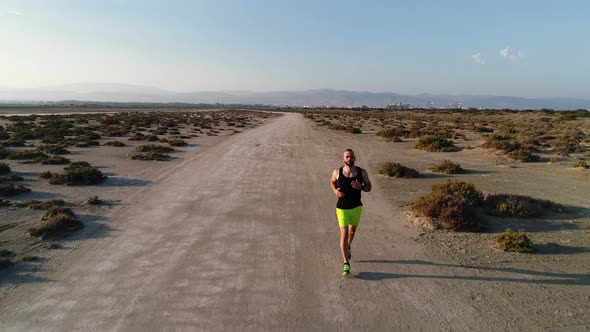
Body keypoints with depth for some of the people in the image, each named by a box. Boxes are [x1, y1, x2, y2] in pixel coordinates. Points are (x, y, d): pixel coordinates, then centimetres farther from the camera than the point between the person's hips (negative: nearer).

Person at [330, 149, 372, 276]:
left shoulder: (362, 172, -8)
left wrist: (361, 187, -23)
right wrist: (335, 191, -10)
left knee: (352, 230, 24)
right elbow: (332, 182, 11)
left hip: (356, 207, 3)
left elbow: (369, 187, 0)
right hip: (342, 208, -3)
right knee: (344, 234, -9)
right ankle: (346, 263, -3)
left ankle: (348, 247, 55)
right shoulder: (337, 172, -9)